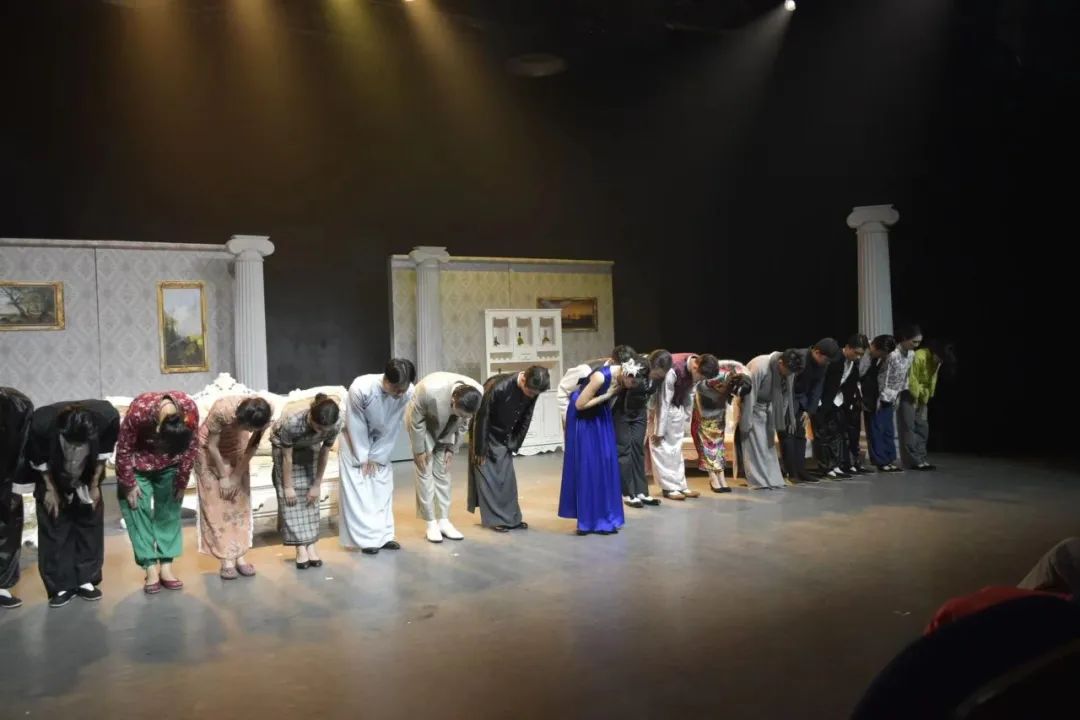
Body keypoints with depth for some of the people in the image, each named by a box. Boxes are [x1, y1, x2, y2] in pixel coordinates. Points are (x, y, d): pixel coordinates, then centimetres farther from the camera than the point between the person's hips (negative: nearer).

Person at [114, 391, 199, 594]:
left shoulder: (190, 409, -32)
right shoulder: (138, 411, -39)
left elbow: (191, 447, -13)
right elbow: (123, 450, -22)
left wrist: (182, 481, -6)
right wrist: (129, 484, -13)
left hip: (169, 463, 2)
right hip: (138, 462, -2)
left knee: (170, 511, 1)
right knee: (138, 509, -6)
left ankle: (166, 565, 6)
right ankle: (151, 568, -3)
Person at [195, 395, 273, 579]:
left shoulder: (264, 415, -30)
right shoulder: (222, 410, -40)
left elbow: (252, 447, -14)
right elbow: (212, 446, -25)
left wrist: (237, 476, -10)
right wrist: (223, 476, -16)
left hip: (237, 446, 3)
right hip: (210, 448, -3)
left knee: (240, 501, 1)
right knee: (216, 503, -5)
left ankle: (240, 555, 7)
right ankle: (226, 559, -2)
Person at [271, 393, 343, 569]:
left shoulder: (337, 422, -33)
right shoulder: (292, 420, -43)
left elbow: (325, 453, -18)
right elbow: (287, 456, -27)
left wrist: (317, 485, -10)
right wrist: (288, 486, -18)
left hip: (310, 448, 3)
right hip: (284, 446, -3)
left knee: (310, 494, -1)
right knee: (290, 496, -8)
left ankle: (311, 545, 5)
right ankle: (301, 547, -3)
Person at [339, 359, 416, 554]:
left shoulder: (408, 393, -27)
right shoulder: (360, 388, -36)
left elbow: (394, 427, -15)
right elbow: (356, 426, -24)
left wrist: (376, 457, -11)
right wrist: (364, 458, -16)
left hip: (381, 442, 3)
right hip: (355, 441, -3)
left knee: (383, 488, 4)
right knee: (358, 490, -6)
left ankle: (384, 535, 13)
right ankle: (366, 538, 1)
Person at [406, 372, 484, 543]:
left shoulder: (478, 393, -30)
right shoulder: (430, 390, -43)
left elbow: (464, 423, -9)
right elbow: (416, 421, -23)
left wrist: (452, 448, -3)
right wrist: (419, 450, -14)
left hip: (446, 428, 3)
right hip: (423, 425, -3)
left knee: (442, 472, 5)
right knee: (425, 471, -4)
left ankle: (444, 521, 11)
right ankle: (431, 524, 2)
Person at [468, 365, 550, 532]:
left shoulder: (532, 391, -16)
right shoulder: (498, 387, -34)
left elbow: (525, 419, -1)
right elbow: (482, 418, -25)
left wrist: (514, 444, 0)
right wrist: (480, 449, -18)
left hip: (505, 439, 6)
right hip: (486, 436, -5)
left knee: (507, 479, 5)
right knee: (488, 478, -4)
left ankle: (511, 518, 11)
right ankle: (495, 520, 1)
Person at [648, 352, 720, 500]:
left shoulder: (695, 367, -16)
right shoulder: (673, 370, -37)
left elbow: (689, 393, 1)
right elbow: (664, 402, -28)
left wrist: (686, 416, 5)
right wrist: (659, 431, -21)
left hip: (677, 406, 7)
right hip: (660, 406, -7)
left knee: (676, 447, 9)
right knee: (662, 447, -5)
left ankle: (680, 485, 12)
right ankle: (669, 487, -1)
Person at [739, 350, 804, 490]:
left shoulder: (788, 370, -13)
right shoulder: (759, 366, -32)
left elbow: (787, 394, -1)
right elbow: (750, 394, -28)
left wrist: (790, 419, 3)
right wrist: (746, 422, -25)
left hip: (767, 408, 6)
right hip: (752, 406, -6)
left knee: (768, 443, 7)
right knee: (755, 444, -9)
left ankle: (772, 479, 12)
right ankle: (759, 481, -5)